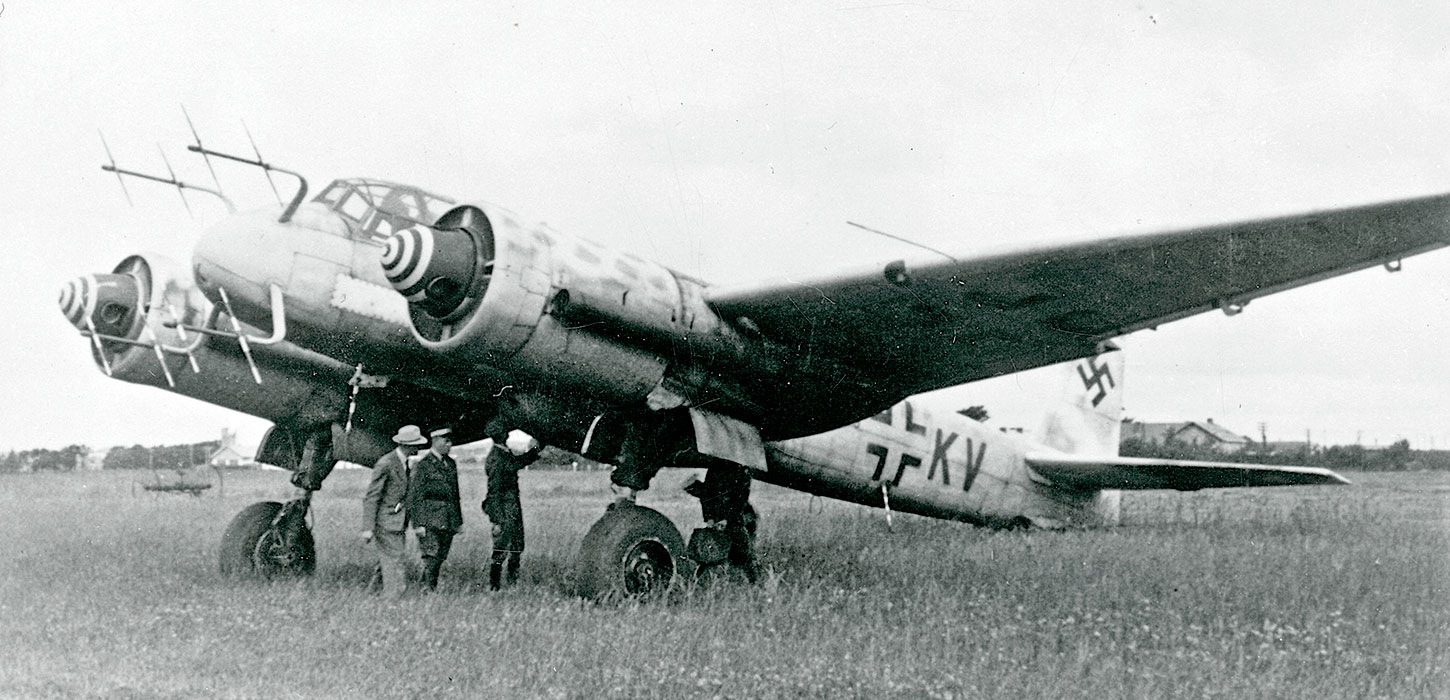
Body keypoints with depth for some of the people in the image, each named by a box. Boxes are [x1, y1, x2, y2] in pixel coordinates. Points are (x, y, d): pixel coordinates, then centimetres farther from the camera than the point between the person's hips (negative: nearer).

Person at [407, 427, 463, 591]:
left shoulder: (451, 463, 15)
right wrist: (419, 524, -13)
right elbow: (415, 496, -8)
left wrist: (459, 520, 19)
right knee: (431, 560, -10)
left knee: (440, 559, 8)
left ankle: (429, 588, 15)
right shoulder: (423, 465, -7)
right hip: (430, 521, -7)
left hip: (449, 522, 7)